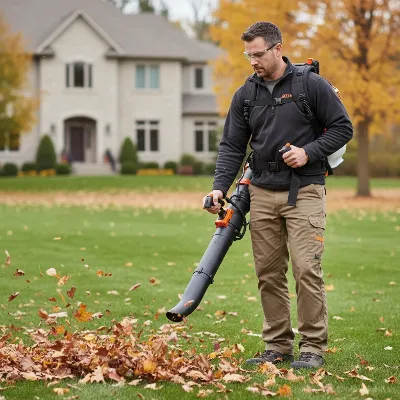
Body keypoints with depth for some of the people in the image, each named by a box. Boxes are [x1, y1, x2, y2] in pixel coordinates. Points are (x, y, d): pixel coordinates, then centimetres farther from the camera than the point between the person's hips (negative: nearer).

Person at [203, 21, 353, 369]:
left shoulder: (312, 85, -4)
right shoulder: (245, 94, 8)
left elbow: (342, 128, -1)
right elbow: (232, 146, 8)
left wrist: (309, 152, -14)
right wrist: (220, 187, -5)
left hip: (304, 193, -4)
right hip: (262, 194, 5)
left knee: (306, 269, -11)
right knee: (268, 274, 6)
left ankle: (313, 347, -2)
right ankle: (278, 346, 15)